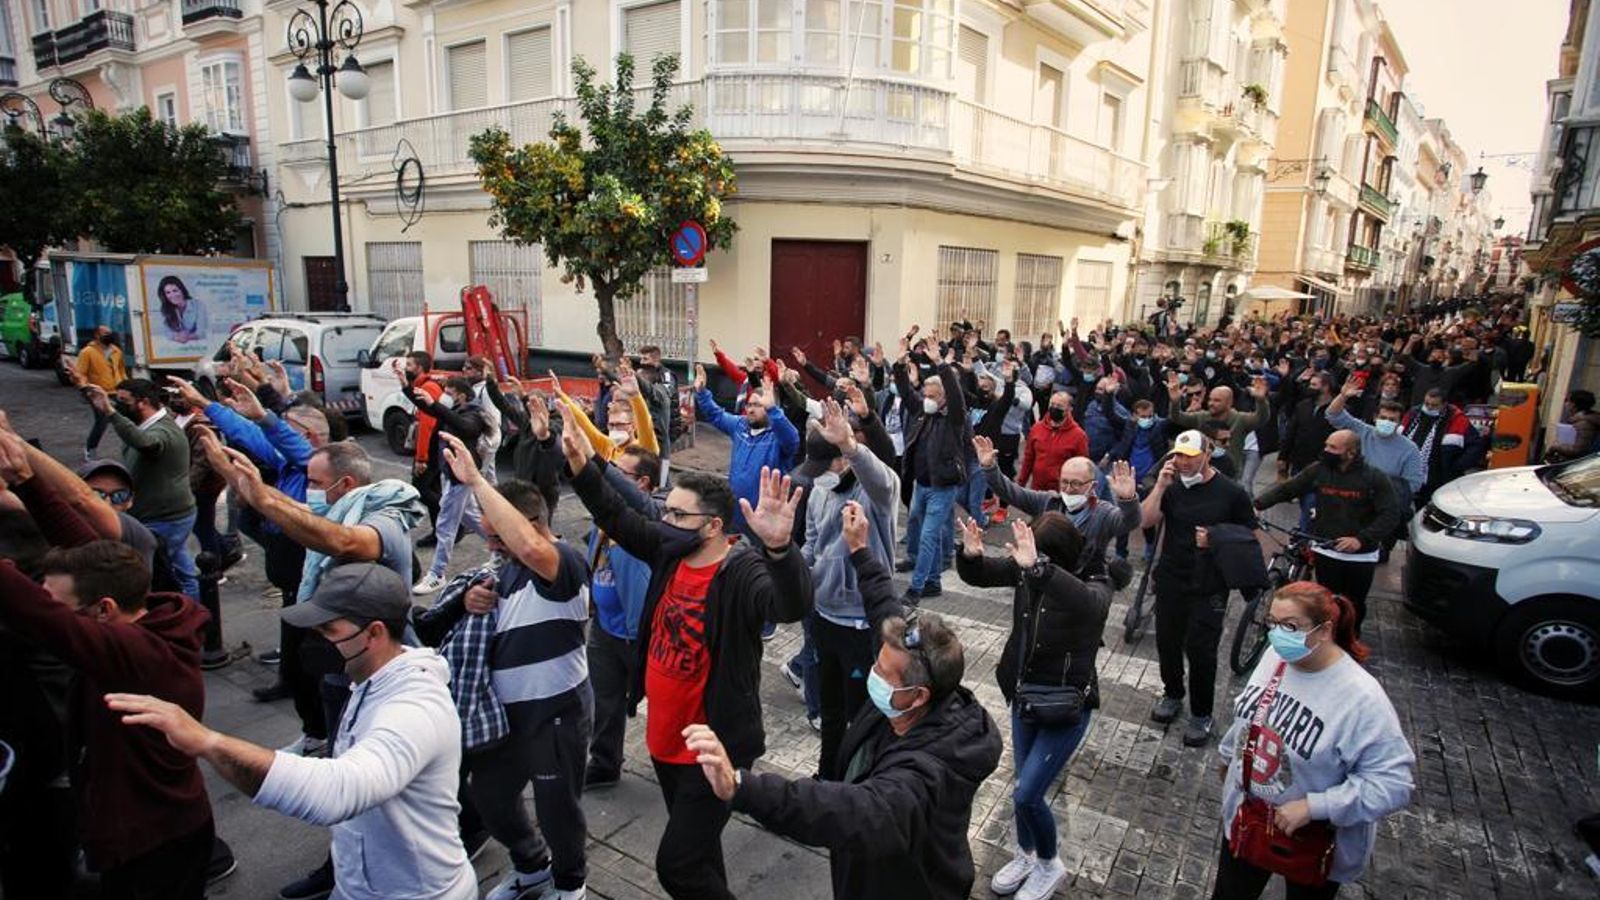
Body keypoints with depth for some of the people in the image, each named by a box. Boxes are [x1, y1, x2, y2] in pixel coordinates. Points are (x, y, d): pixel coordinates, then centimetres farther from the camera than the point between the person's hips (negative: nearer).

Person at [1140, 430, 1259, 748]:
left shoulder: (1232, 493, -6)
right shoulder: (1171, 488, 2)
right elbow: (1146, 521, -10)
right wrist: (1160, 485, -16)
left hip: (1209, 587, -3)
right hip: (1170, 581, 3)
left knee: (1200, 649, 0)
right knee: (1167, 642, 14)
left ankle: (1201, 715, 18)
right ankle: (1172, 694, 38)